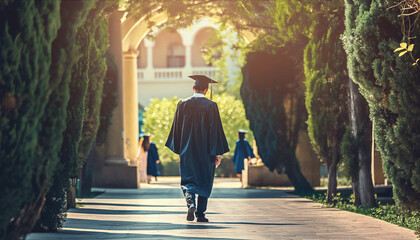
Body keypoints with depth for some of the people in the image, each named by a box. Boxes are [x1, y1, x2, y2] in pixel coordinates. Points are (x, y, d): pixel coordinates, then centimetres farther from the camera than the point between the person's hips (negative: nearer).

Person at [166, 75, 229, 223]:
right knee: (204, 181, 10)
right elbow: (215, 130, -8)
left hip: (187, 150, 1)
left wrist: (178, 150, 14)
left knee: (187, 180, 10)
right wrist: (218, 153, -4)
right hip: (205, 152, -1)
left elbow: (176, 128, 5)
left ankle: (190, 202, -17)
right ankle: (201, 214, 10)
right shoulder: (211, 106, -7)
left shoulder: (183, 104, 0)